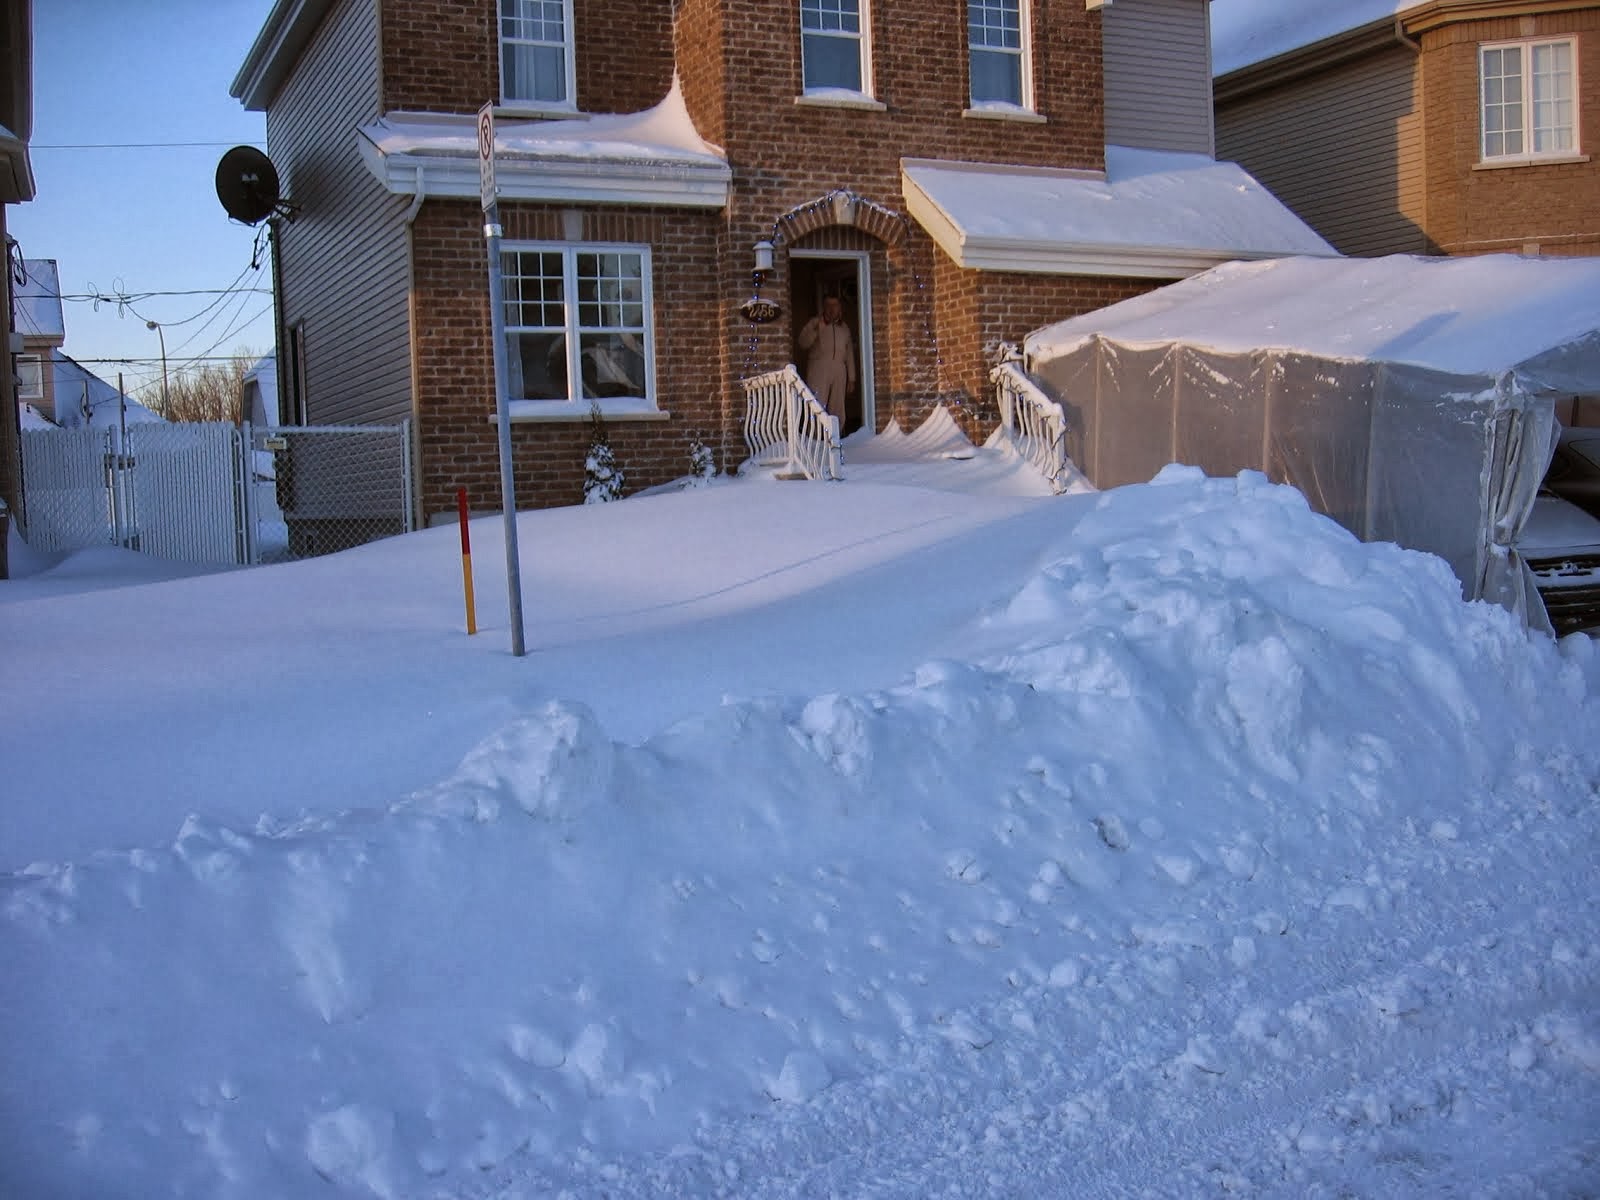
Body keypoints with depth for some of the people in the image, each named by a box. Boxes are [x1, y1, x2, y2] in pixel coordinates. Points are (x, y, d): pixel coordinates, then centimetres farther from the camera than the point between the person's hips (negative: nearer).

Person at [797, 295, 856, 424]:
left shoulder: (844, 327, 19)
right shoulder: (815, 323, 6)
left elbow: (849, 354, 19)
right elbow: (803, 343, -6)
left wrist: (851, 378, 15)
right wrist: (815, 329, -20)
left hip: (839, 371, 4)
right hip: (819, 370, -4)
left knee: (837, 412, 3)